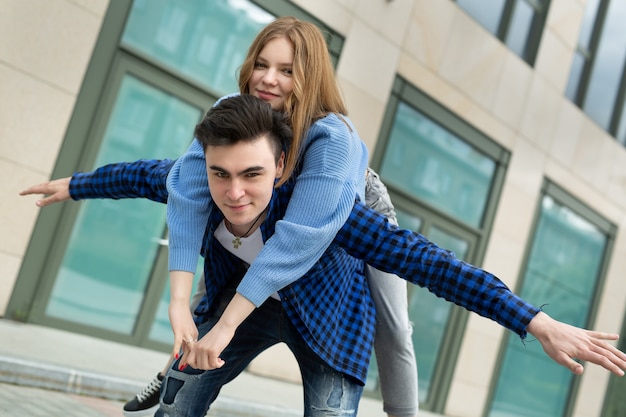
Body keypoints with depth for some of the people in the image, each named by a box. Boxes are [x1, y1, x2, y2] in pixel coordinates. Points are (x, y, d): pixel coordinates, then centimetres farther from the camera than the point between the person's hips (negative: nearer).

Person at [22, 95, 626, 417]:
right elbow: (145, 174, -5)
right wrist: (74, 186, 14)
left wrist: (537, 323, -49)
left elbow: (418, 257, -44)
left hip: (326, 318, -4)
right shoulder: (200, 188, -27)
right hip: (241, 301, 4)